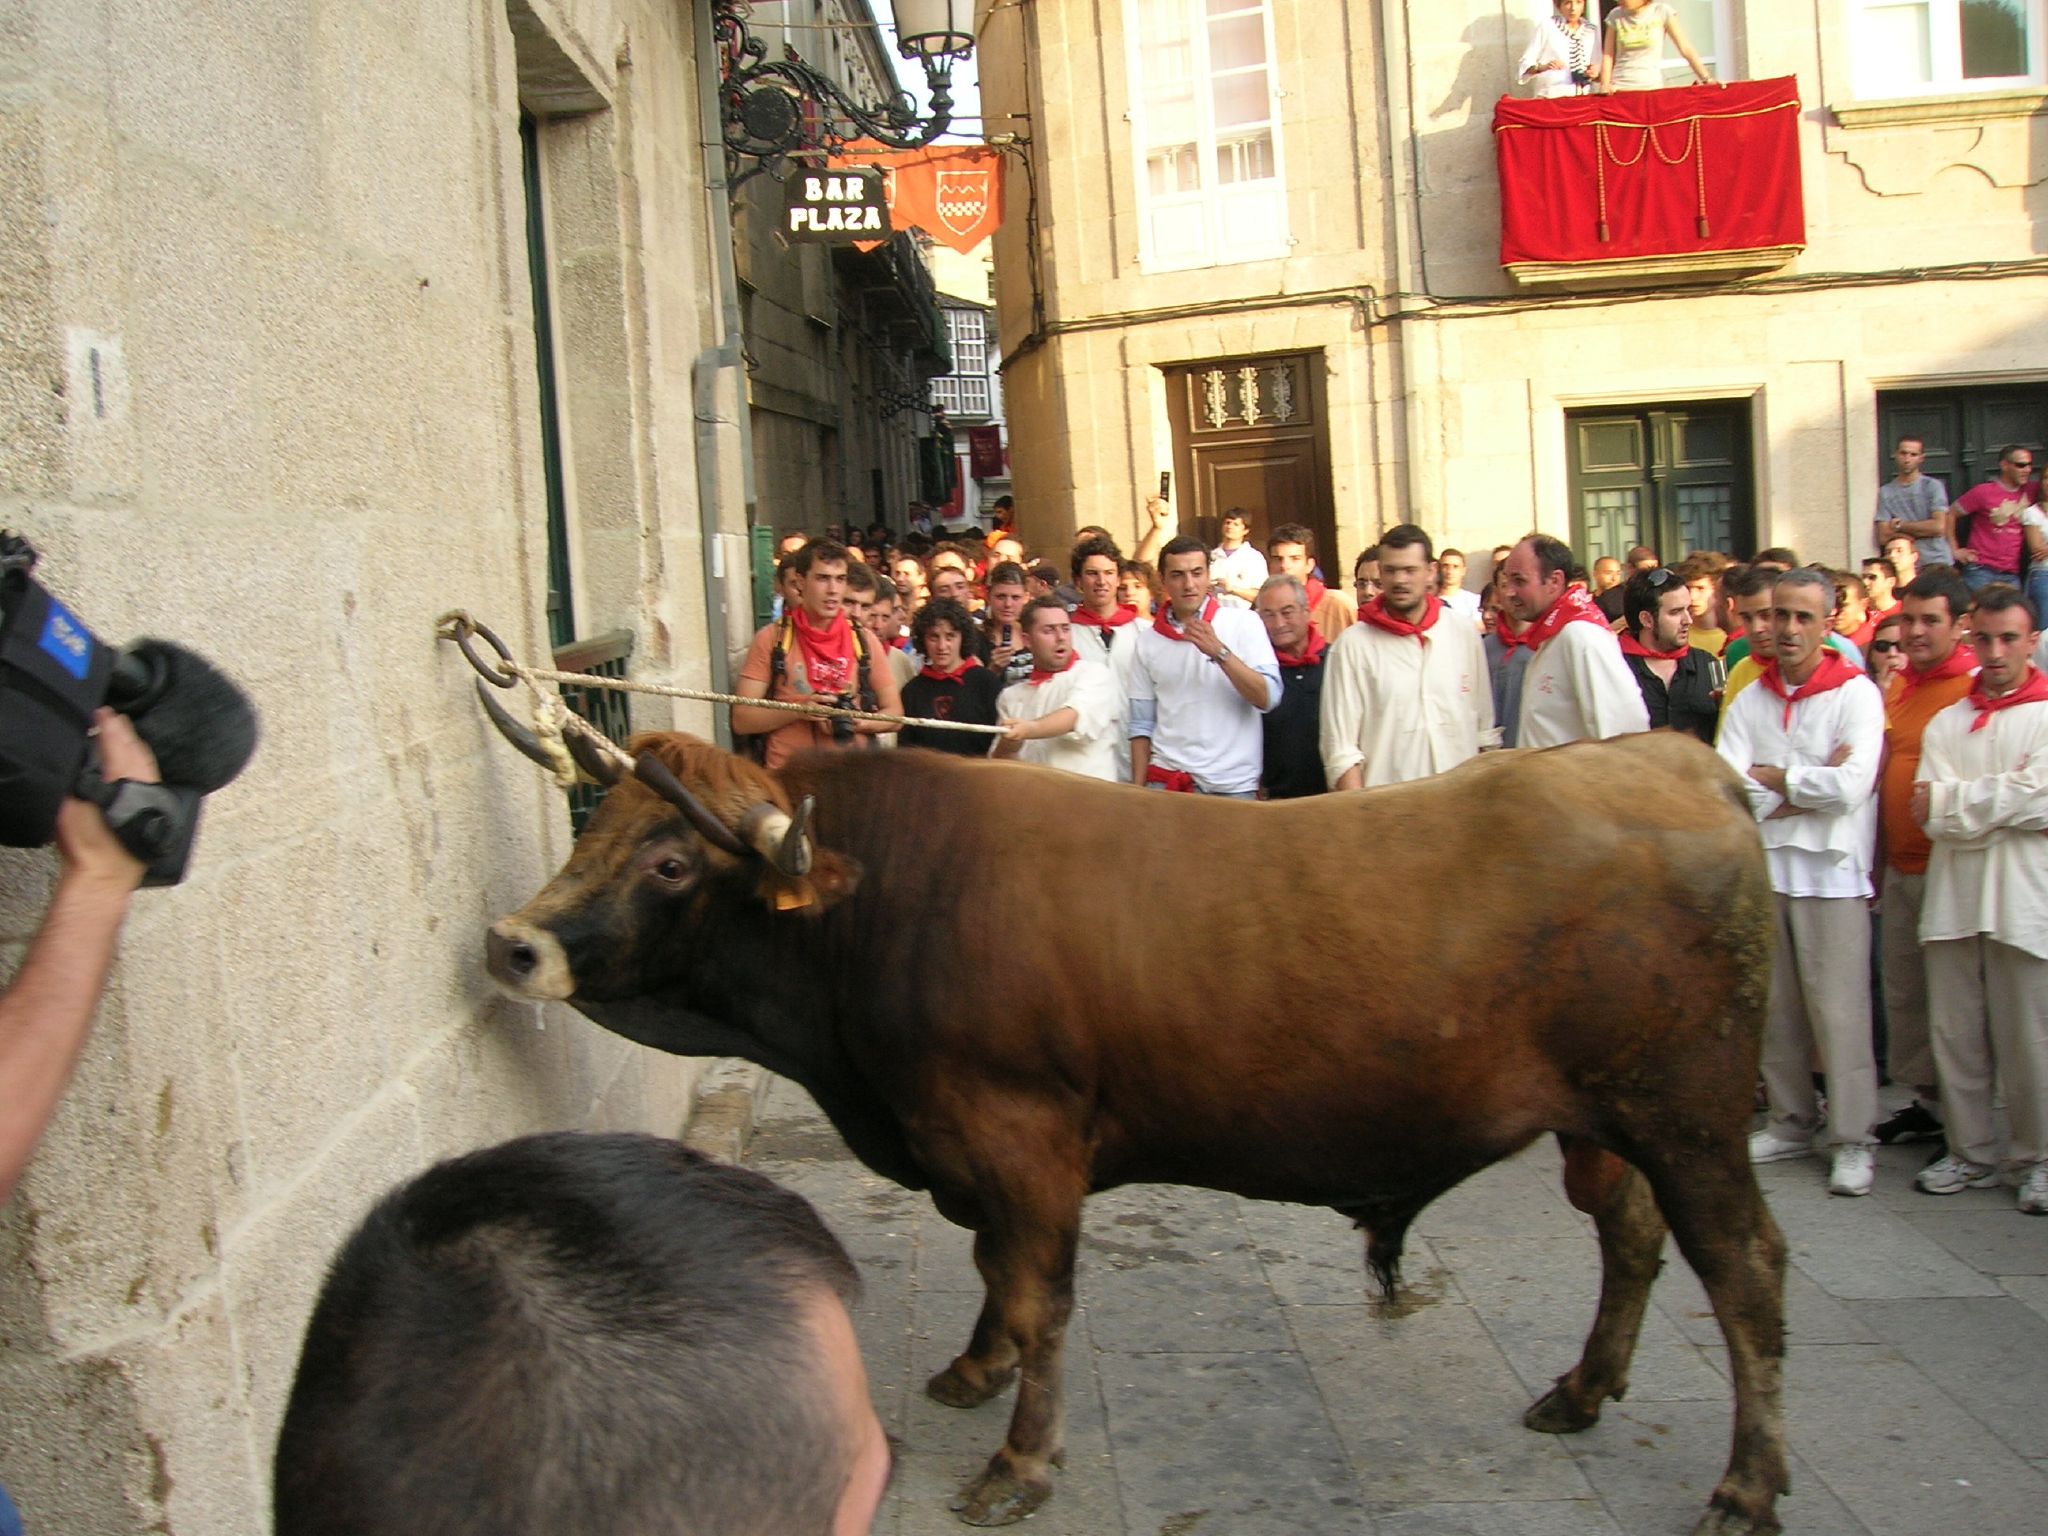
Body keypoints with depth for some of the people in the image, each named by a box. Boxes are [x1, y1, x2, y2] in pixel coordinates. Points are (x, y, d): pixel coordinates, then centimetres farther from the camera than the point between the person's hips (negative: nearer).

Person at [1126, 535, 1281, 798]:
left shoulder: (1244, 623, 0)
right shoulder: (1148, 640, 6)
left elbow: (1268, 698, -9)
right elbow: (1141, 724, 8)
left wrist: (1220, 652, -20)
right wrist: (1138, 789, 2)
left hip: (1232, 785, -1)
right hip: (1166, 779, 2)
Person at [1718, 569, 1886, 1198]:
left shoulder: (1856, 693, -4)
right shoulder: (1750, 700, 9)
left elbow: (1850, 787, -16)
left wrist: (1771, 778, -5)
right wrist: (1809, 786, -11)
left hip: (1832, 871, -4)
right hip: (1763, 868, 5)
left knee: (1838, 1008, -6)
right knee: (1775, 1007, 10)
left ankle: (1854, 1140, 1)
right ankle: (1791, 1122, 22)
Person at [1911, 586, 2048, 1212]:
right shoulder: (1945, 724, 11)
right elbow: (1930, 819, 0)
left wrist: (1949, 800, -5)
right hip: (1953, 896, 3)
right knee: (1956, 1035, 7)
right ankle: (1970, 1152, 19)